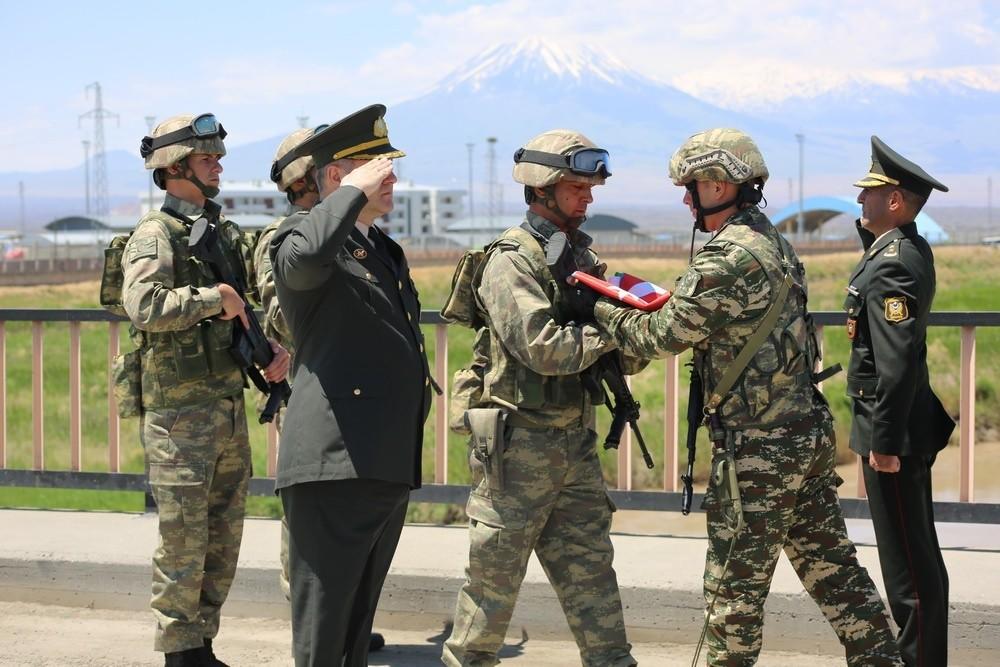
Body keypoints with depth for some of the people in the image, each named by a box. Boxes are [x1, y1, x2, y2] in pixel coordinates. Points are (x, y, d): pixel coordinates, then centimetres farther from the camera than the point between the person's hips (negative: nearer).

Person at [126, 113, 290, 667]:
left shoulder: (227, 233, 13)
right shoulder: (155, 236, -11)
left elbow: (250, 305, 20)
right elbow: (144, 305, -28)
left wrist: (274, 347, 2)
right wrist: (215, 298, -19)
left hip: (230, 408, 8)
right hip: (179, 415, -8)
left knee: (223, 539, 13)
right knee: (183, 542, -2)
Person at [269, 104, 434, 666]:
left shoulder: (385, 250, 21)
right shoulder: (302, 236, -6)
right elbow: (307, 257, -33)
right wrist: (355, 192, -19)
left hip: (390, 467, 9)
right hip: (334, 465, -9)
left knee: (359, 622, 15)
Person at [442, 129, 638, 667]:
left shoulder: (581, 255, 13)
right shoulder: (512, 260, -11)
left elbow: (618, 355, 13)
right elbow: (545, 348, -23)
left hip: (576, 440, 7)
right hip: (522, 440, -7)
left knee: (590, 570, 10)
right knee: (494, 573, 2)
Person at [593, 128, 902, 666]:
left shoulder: (728, 258, -19)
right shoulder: (773, 243, 12)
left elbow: (663, 335, -15)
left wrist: (601, 310, 1)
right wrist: (640, 301, 9)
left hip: (759, 453, -9)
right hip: (809, 435, 9)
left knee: (734, 587, 3)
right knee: (831, 566, 14)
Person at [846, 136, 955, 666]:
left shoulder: (892, 265, -21)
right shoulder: (910, 248, 9)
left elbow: (897, 360, -26)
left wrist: (884, 441, -24)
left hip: (892, 431, -11)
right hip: (907, 426, 11)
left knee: (908, 562, -3)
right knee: (917, 556, 18)